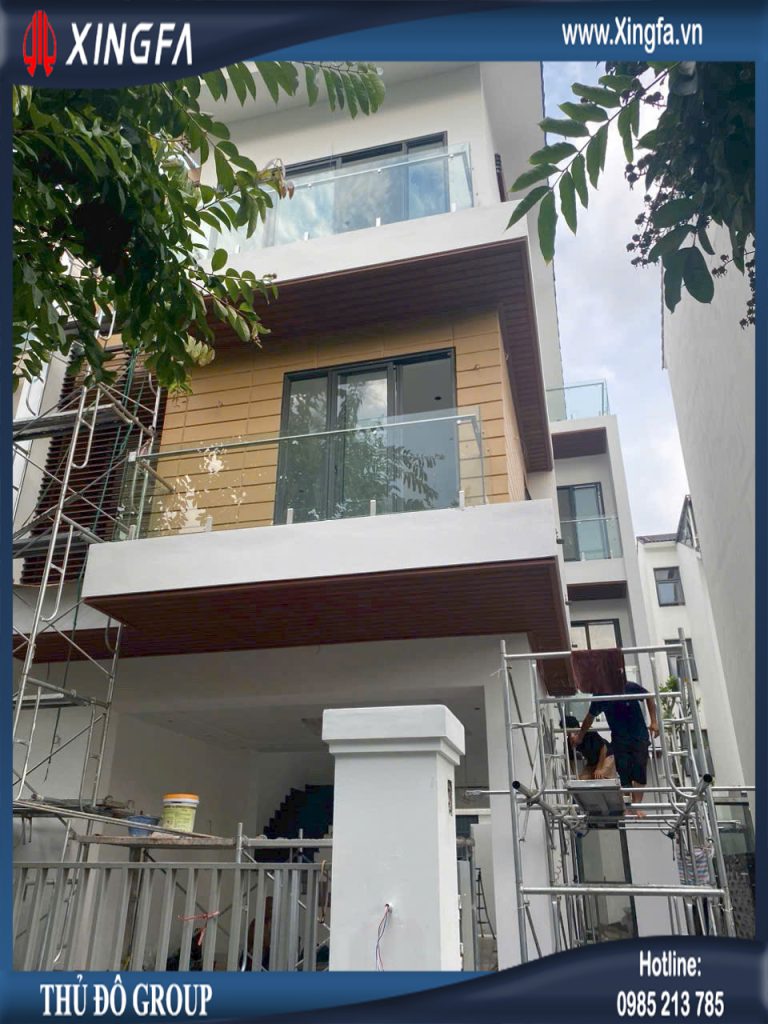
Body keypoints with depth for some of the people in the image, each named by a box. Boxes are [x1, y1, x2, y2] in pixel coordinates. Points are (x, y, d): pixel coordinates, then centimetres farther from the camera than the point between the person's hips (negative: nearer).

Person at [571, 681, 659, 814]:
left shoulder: (632, 688, -17)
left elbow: (650, 697, 3)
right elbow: (590, 717, 4)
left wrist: (653, 722, -1)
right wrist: (580, 737, 15)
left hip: (640, 736, -1)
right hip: (619, 739, 1)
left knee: (639, 771, -4)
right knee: (623, 773, -5)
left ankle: (636, 806, 0)